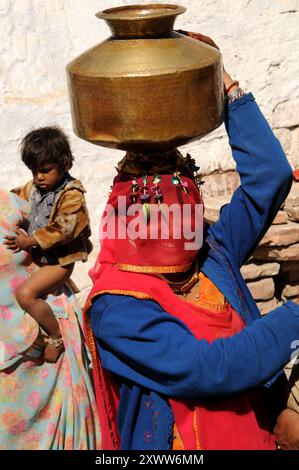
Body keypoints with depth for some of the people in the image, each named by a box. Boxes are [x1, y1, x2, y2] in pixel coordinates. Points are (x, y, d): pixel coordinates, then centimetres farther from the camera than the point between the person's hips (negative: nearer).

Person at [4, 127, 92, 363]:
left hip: (59, 259, -9)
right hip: (37, 254, 9)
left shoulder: (72, 195, -18)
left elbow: (63, 229, -27)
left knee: (25, 293, -23)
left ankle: (57, 338, -7)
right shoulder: (33, 187, 6)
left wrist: (30, 241, -28)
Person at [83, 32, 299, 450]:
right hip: (179, 441, -5)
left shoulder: (213, 254, -6)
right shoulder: (117, 309, -21)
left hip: (254, 435, 5)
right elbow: (205, 368, -29)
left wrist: (225, 83, -8)